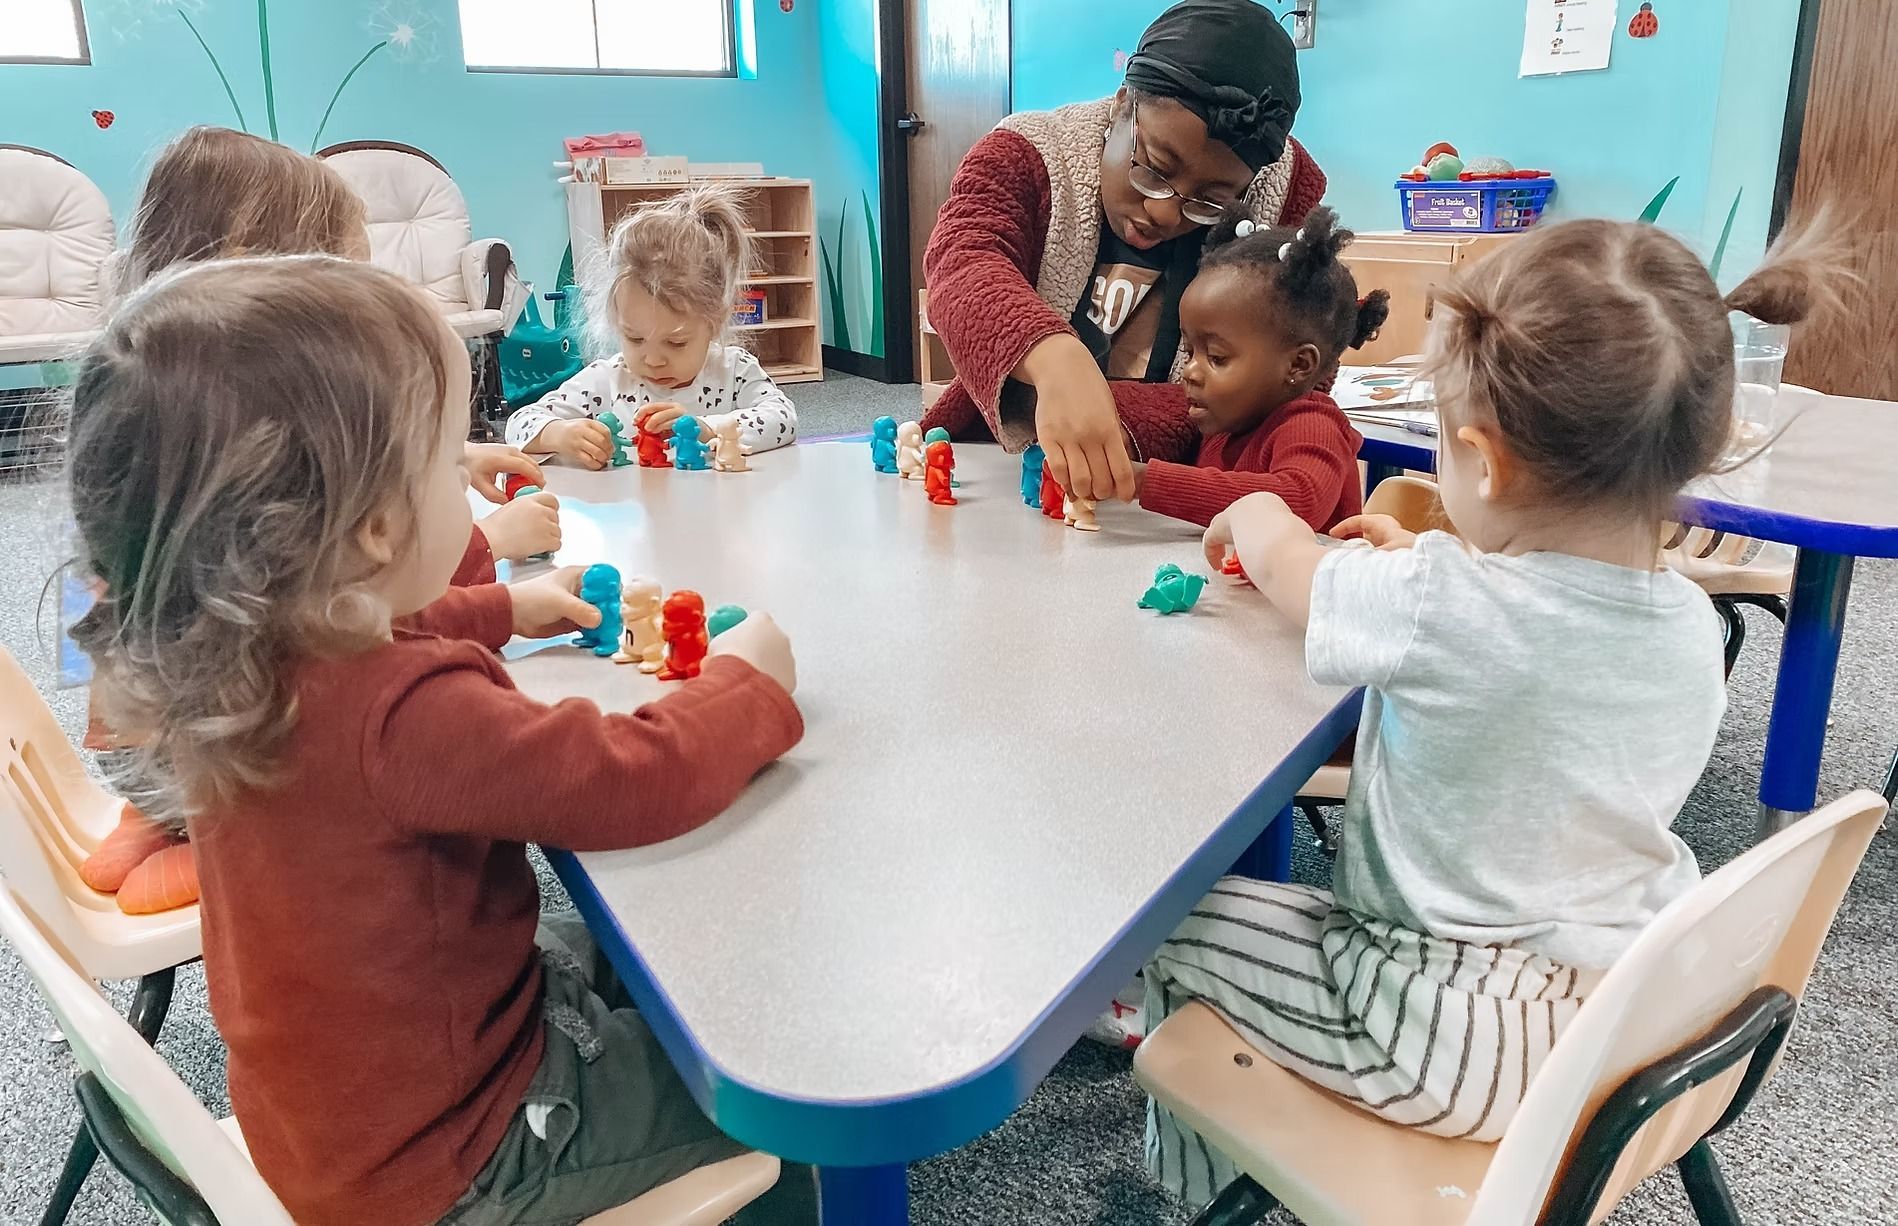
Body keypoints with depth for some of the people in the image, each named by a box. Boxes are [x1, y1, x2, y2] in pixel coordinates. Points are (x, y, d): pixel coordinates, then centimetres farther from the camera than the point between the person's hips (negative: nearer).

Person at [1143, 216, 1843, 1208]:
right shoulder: (1693, 627, -8)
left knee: (1175, 925, 9)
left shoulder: (1440, 610, -30)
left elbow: (1279, 552, -9)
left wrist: (1255, 516, 13)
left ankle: (1193, 1177, 33)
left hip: (1466, 1047, -8)